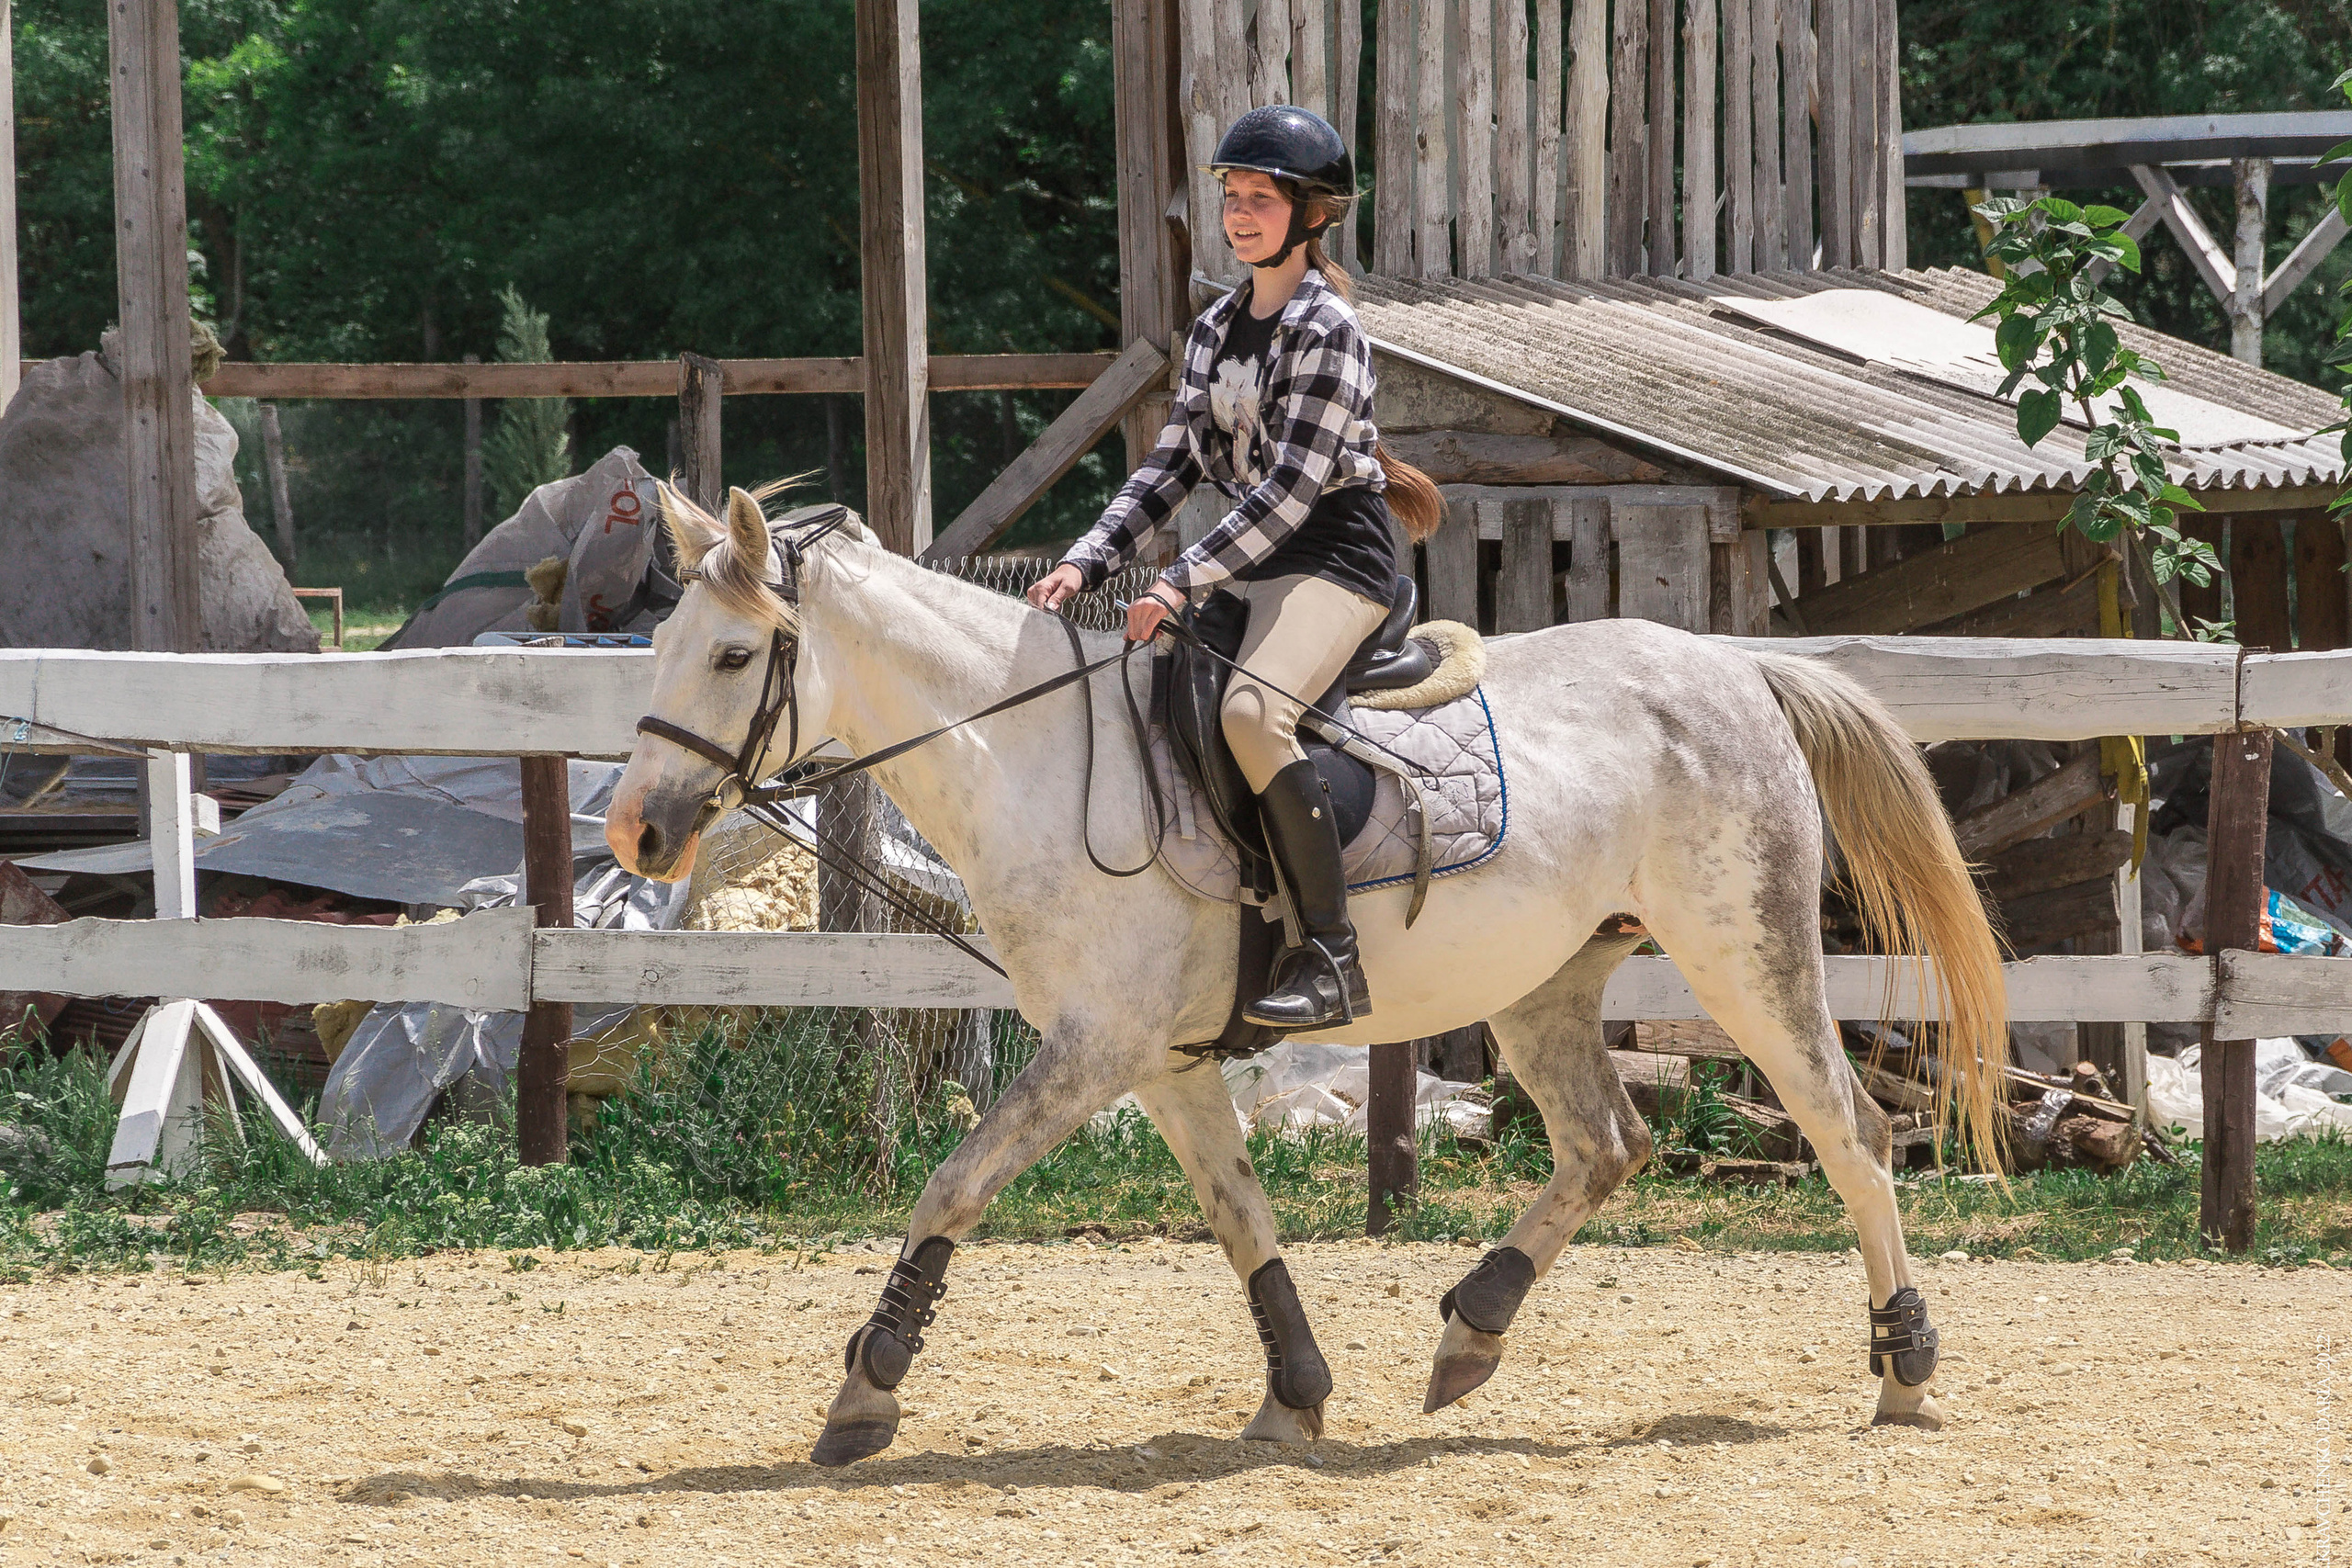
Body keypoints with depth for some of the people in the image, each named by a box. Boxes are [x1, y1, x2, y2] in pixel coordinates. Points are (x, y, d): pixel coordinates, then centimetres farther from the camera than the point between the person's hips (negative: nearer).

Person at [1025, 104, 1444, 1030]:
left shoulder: (1325, 329, -11)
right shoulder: (1216, 330, 14)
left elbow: (1291, 485, -18)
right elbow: (1174, 466, 13)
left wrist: (1185, 581, -23)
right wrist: (1090, 561, -1)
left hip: (1335, 560, -9)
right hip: (1252, 562, 9)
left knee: (1251, 709, -33)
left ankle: (1335, 960, -32)